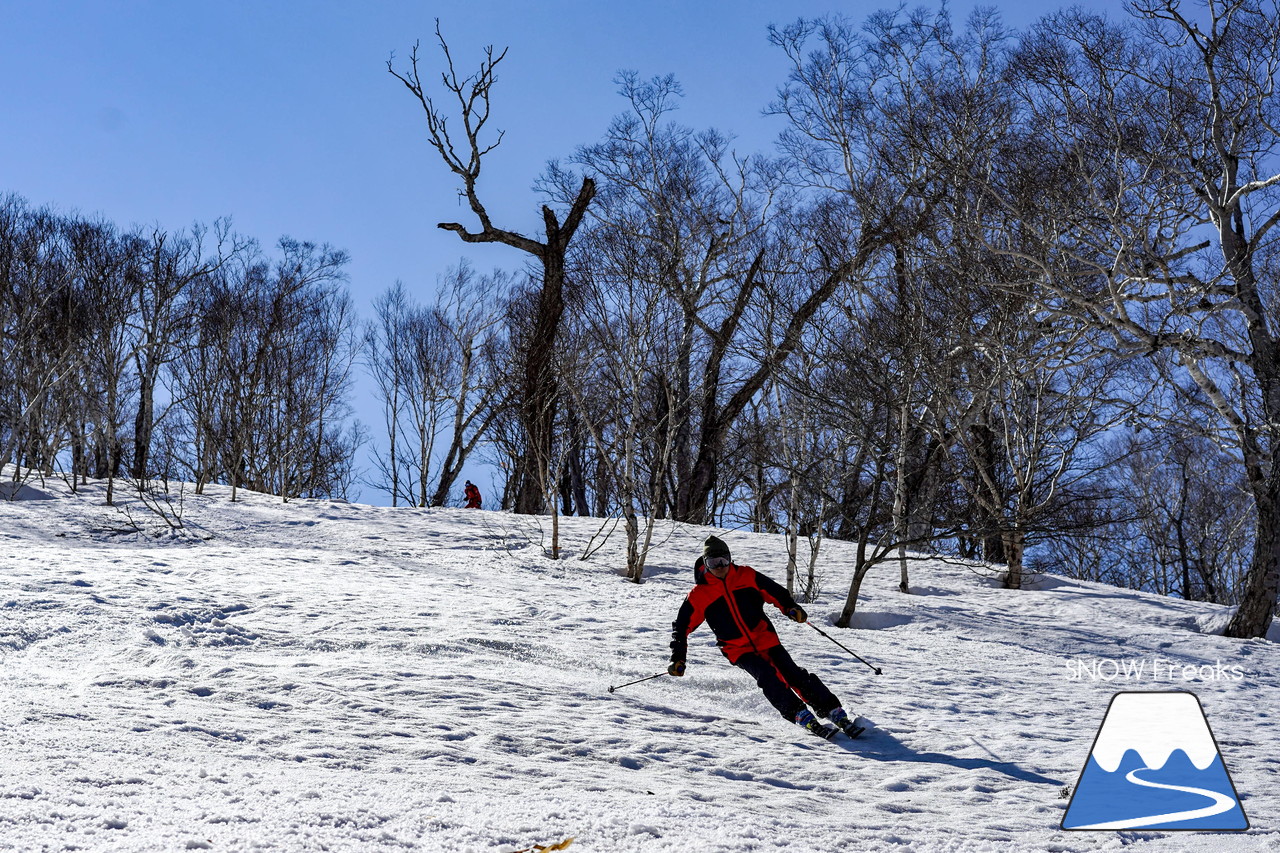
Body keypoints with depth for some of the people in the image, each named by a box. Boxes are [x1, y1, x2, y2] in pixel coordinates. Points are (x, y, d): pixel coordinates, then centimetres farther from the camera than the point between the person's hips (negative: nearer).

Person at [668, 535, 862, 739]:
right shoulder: (699, 595, -4)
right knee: (768, 677, -24)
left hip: (765, 638, 2)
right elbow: (682, 626, 1)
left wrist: (790, 607, -10)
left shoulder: (746, 576, 0)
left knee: (794, 674, -8)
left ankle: (835, 712, -3)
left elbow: (773, 591, 8)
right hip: (737, 650, -1)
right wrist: (678, 658, -8)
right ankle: (802, 717, -21)